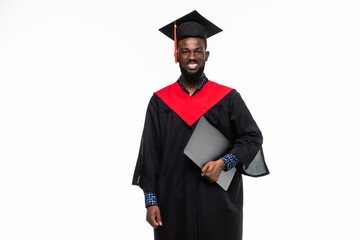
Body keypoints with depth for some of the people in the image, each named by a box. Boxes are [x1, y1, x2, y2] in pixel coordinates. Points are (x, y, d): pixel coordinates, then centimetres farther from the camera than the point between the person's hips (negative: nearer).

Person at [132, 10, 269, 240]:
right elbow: (150, 155, 2)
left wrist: (223, 162, -14)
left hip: (218, 202, 0)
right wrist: (151, 201, -3)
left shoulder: (228, 98, 1)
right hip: (174, 203, 1)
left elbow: (253, 137, 1)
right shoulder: (160, 102, 3)